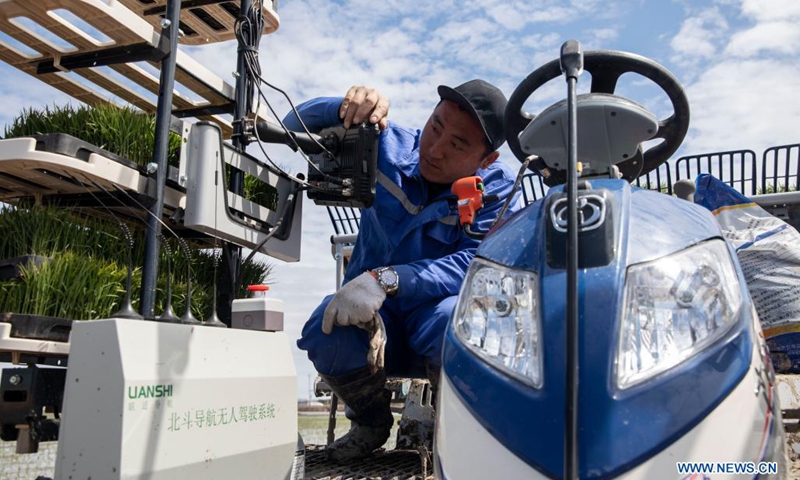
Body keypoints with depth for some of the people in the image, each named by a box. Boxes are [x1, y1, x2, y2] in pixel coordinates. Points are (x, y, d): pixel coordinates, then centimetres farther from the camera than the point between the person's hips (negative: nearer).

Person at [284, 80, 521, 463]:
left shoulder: (498, 189, -11)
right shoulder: (389, 148, -6)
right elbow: (298, 126, -2)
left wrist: (386, 280, -40)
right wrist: (345, 109, -25)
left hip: (437, 310, -2)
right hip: (375, 318, 2)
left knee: (453, 320, -38)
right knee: (327, 329, -32)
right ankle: (371, 422, 3)